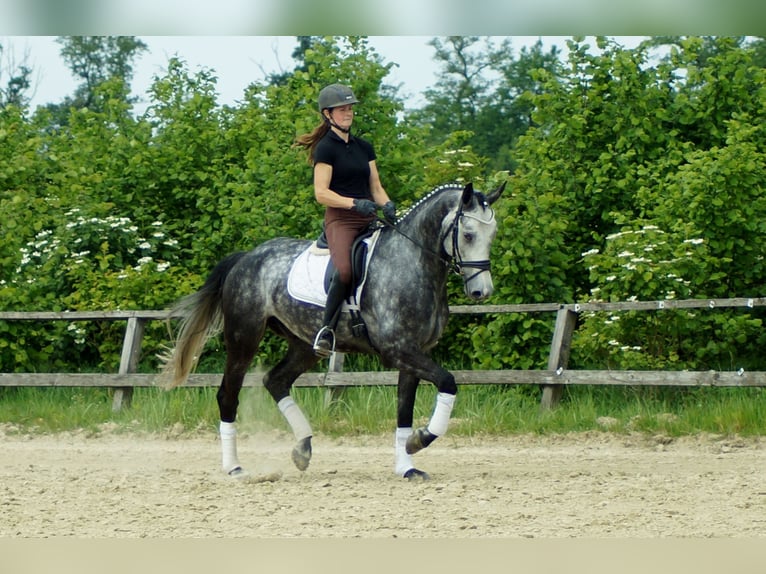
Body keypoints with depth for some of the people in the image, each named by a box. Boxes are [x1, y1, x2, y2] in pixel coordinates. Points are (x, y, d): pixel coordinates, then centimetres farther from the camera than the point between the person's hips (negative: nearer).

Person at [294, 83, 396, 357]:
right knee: (345, 270, -32)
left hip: (367, 221, 7)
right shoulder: (326, 148, -2)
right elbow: (321, 193, -9)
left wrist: (387, 206, -3)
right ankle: (326, 329, -20)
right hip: (339, 219, -7)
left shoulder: (364, 147, 18)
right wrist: (354, 203, -21)